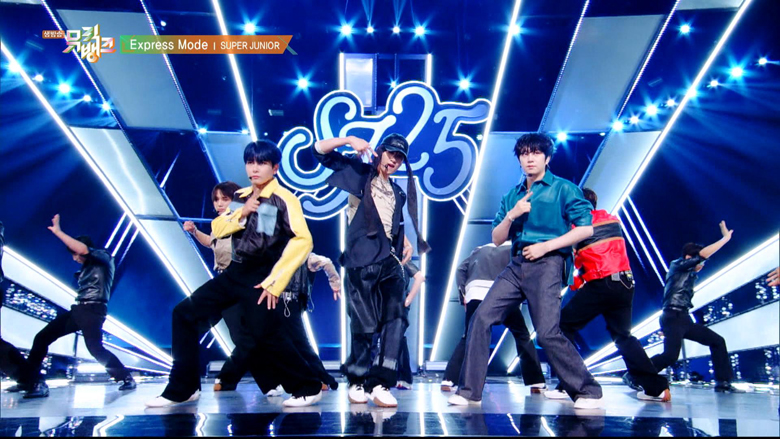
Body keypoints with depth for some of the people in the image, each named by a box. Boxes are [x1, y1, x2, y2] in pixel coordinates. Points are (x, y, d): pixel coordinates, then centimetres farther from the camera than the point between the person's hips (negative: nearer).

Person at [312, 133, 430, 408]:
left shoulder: (397, 192, 25)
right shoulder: (359, 172, 10)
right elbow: (319, 151, 6)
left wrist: (406, 243, 16)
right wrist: (349, 140, -8)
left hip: (390, 260, 5)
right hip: (362, 258, -5)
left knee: (395, 319, -8)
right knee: (365, 324, -3)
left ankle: (381, 384, -9)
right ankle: (357, 382, 13)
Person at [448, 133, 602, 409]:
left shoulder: (563, 189, 3)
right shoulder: (512, 196, 18)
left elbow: (586, 228, -4)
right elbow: (497, 239, 16)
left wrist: (546, 245, -10)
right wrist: (511, 215, -3)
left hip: (547, 264, -5)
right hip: (517, 265, 6)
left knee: (547, 333, -15)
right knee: (482, 318, -6)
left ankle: (588, 392, 3)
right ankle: (469, 391, 0)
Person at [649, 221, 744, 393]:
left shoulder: (690, 275, 20)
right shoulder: (677, 265, -4)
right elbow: (703, 254, -16)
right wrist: (725, 238, -9)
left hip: (684, 319, 10)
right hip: (673, 318, -10)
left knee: (717, 341, 9)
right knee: (670, 356, -22)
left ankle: (723, 382, 13)